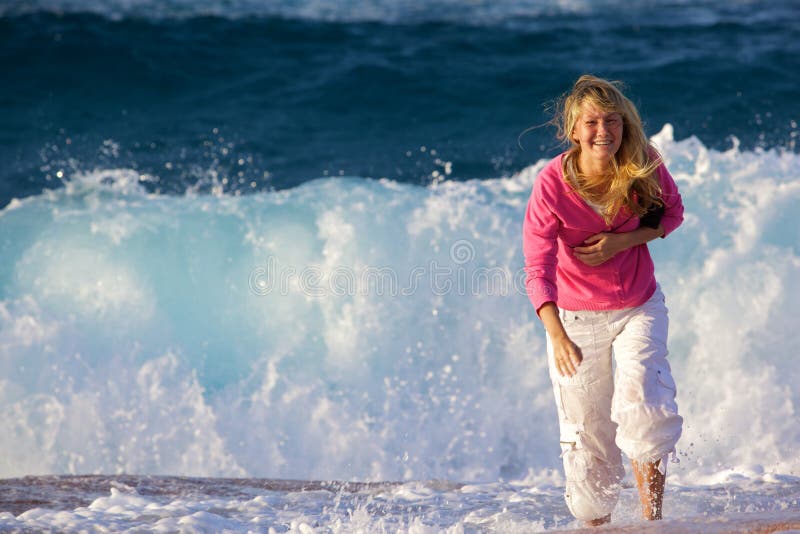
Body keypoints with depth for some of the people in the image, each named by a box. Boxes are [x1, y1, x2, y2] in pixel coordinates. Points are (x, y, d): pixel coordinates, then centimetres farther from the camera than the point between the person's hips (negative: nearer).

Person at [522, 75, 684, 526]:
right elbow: (538, 271, -27)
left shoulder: (645, 165, -17)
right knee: (587, 434, 5)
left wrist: (624, 240, -18)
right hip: (575, 316, -1)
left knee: (643, 400, -22)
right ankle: (596, 525, 25)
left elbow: (673, 212, 3)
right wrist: (558, 336, -43)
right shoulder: (552, 184, -24)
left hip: (640, 307, 1)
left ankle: (652, 519, -9)